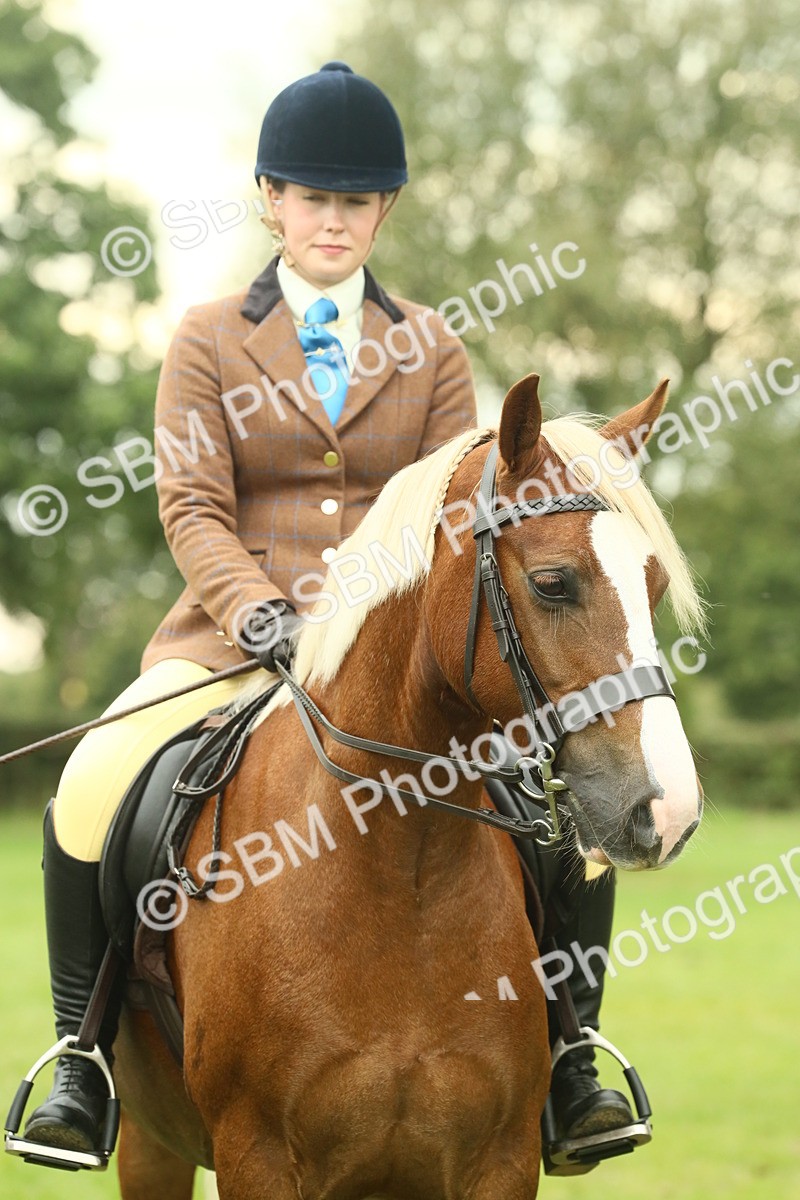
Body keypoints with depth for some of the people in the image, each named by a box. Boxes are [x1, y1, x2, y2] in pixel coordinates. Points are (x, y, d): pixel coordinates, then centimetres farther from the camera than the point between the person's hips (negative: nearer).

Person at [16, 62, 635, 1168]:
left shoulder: (432, 349, 14)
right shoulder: (208, 341, 9)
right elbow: (191, 507, -1)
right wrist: (261, 615, -19)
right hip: (239, 636, -1)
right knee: (93, 788, -27)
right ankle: (84, 1058, -10)